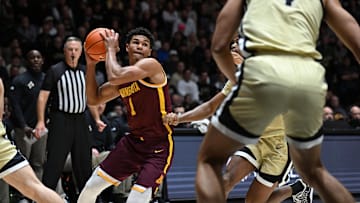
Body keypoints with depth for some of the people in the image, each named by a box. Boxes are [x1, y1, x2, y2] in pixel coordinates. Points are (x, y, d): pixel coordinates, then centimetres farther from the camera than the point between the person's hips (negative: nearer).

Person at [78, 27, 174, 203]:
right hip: (133, 141, 8)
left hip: (158, 147, -8)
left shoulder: (151, 65, -15)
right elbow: (93, 99, 15)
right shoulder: (123, 77, 8)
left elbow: (114, 77, -28)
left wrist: (111, 49, -11)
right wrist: (91, 65, 6)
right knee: (91, 186, 13)